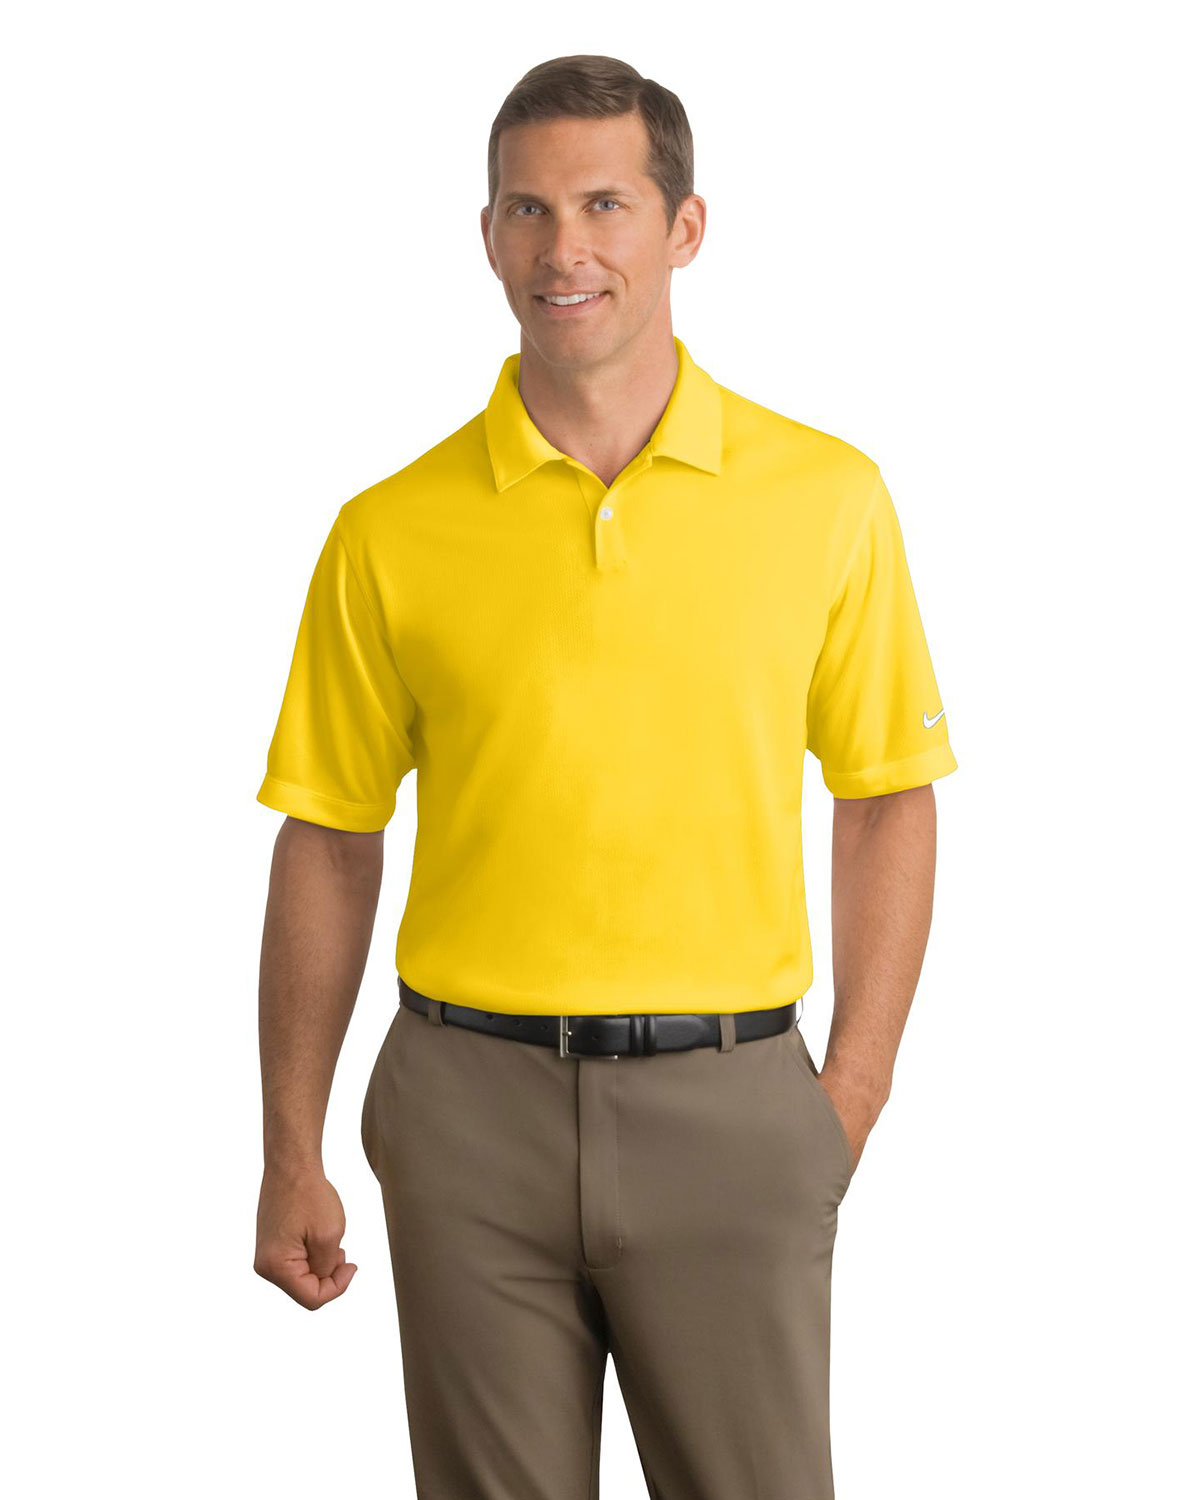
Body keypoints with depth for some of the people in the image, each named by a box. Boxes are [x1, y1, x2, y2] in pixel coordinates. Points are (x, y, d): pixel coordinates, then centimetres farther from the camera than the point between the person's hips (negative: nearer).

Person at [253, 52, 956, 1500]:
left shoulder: (827, 496, 0)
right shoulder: (392, 533, 0)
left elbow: (887, 794, 7)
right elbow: (329, 841, 5)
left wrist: (854, 1093, 0)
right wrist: (291, 1154, 4)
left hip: (728, 1105, 0)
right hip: (473, 1107, 0)